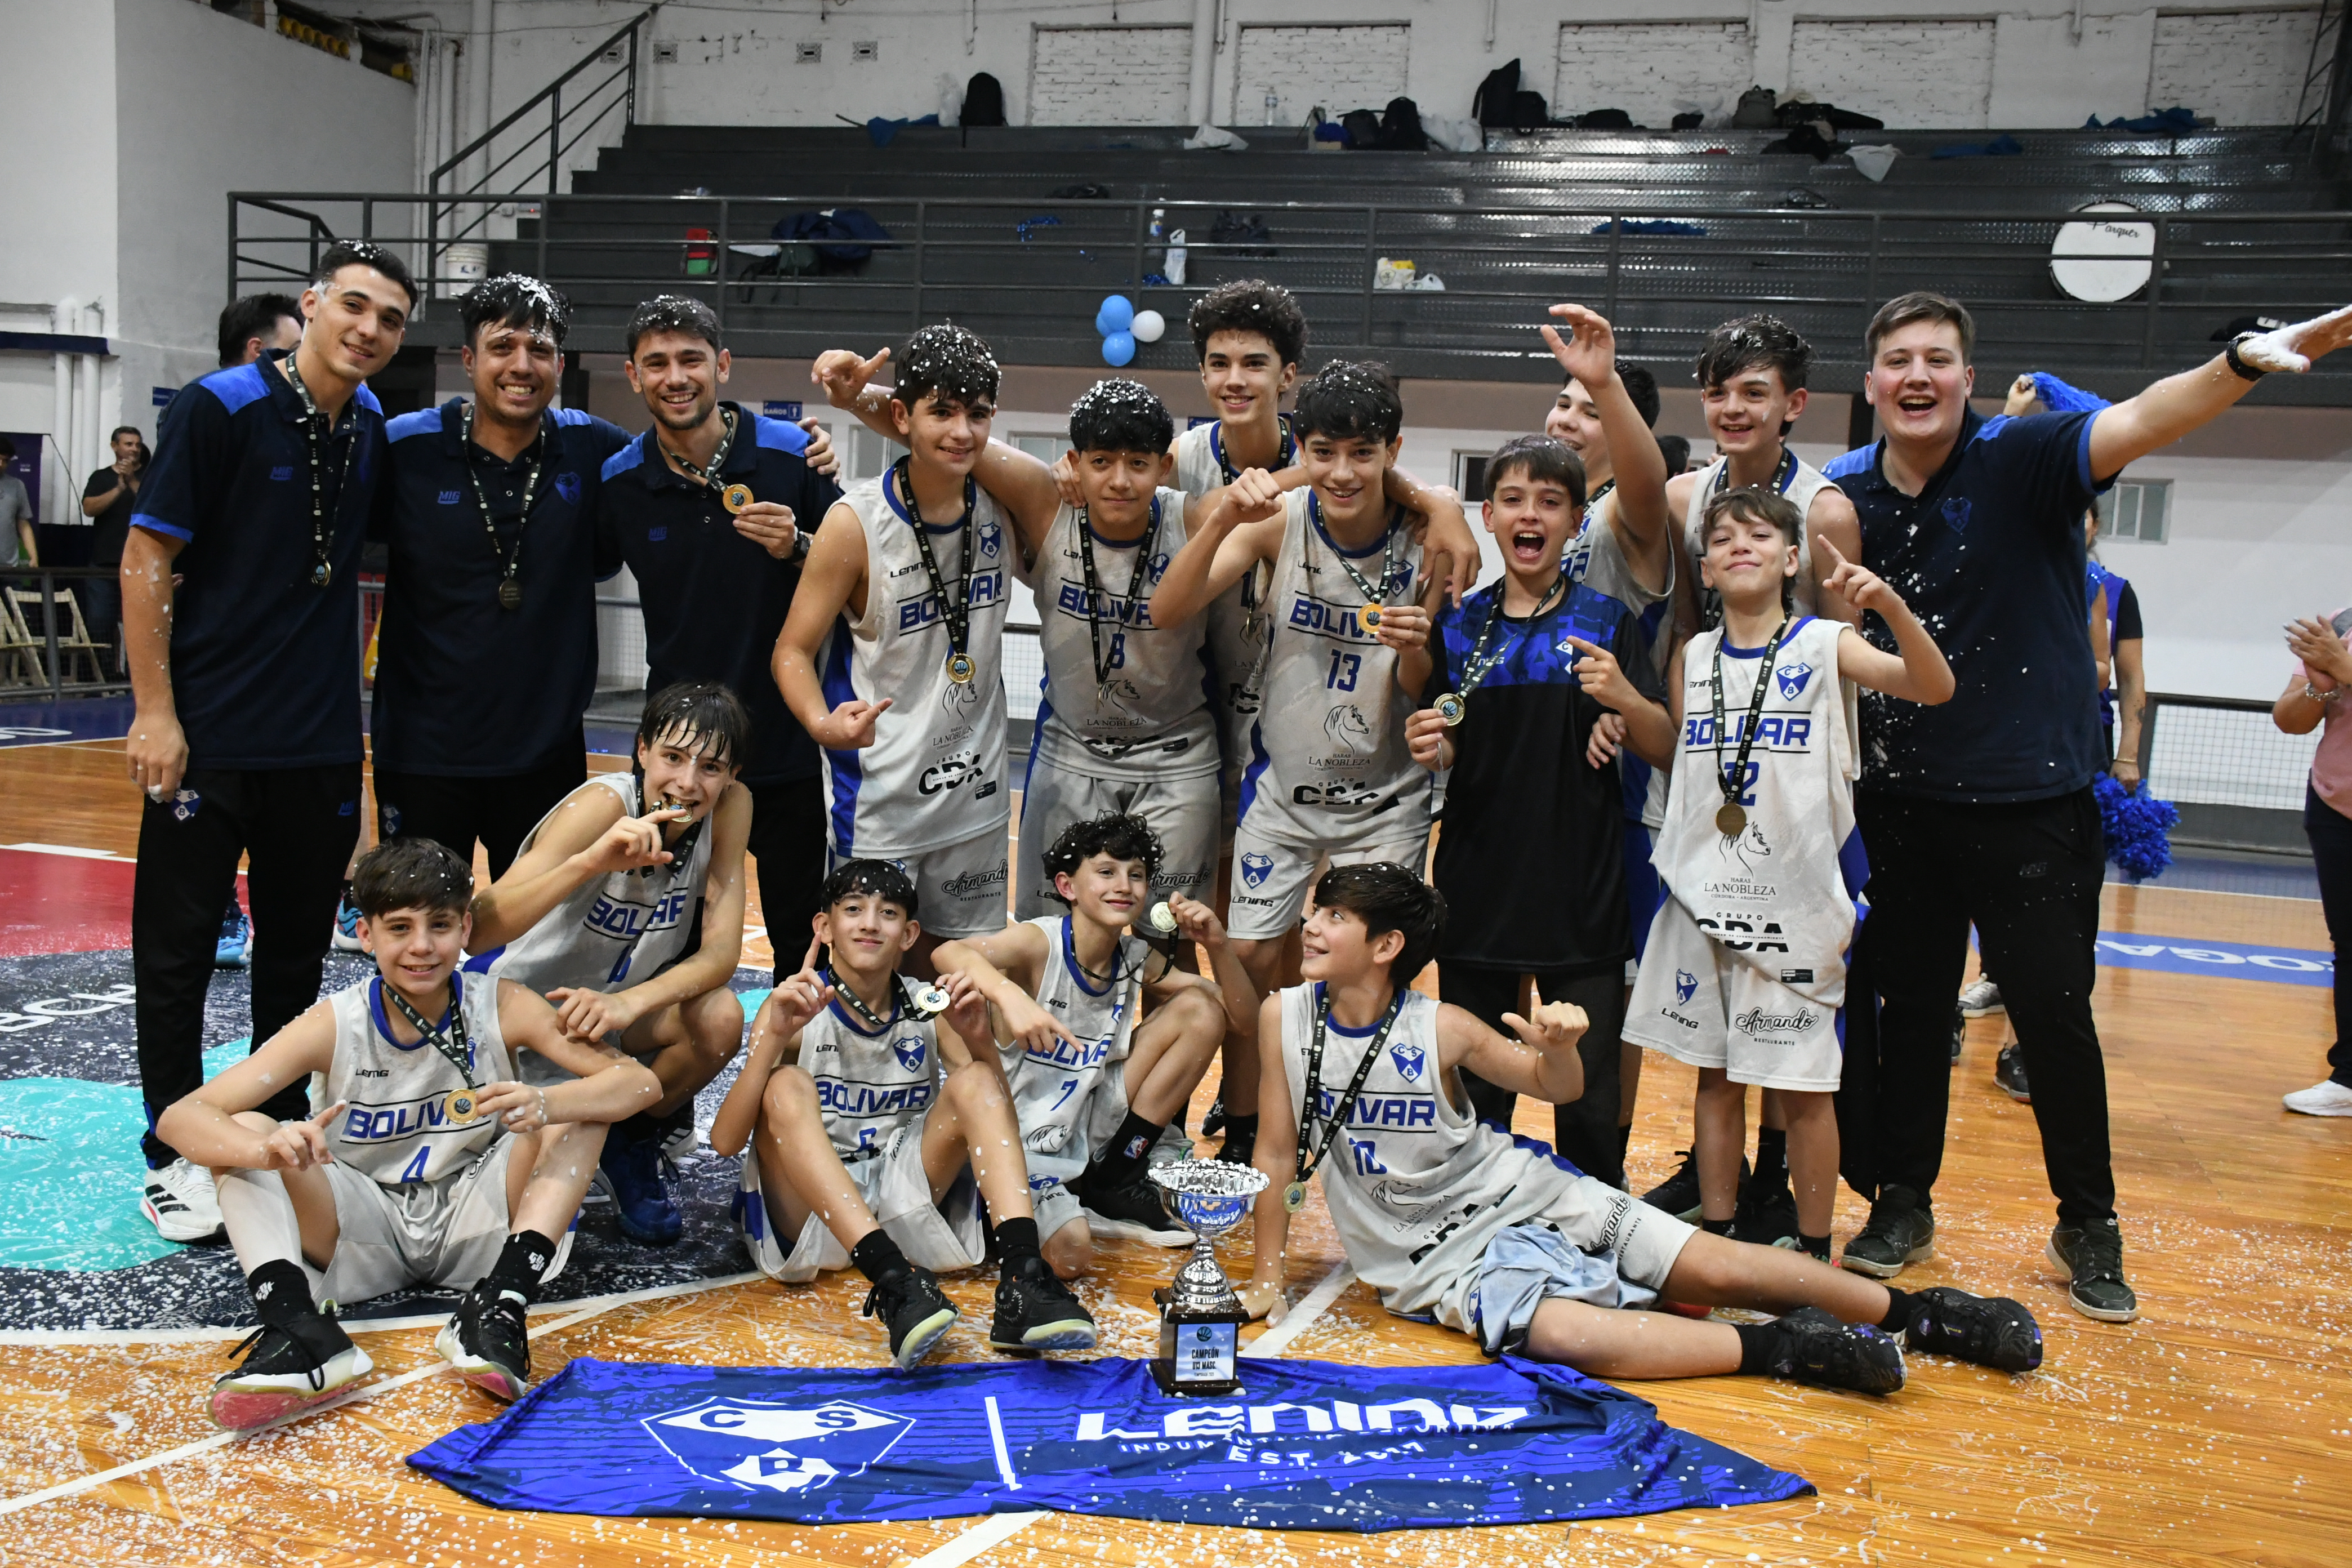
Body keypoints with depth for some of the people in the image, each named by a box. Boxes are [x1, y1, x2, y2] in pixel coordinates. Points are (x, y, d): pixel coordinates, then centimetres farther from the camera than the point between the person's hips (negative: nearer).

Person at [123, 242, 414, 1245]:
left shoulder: (375, 432, 6)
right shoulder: (219, 410, -9)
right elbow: (147, 559, -10)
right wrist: (154, 711, -15)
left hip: (323, 741, 5)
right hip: (209, 736, -5)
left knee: (299, 948, 13)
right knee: (179, 948, 4)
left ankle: (281, 1137, 27)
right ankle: (174, 1157, 16)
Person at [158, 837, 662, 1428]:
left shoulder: (500, 1008, -12)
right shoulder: (335, 1025, -13)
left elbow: (639, 1082, -19)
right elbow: (181, 1117, -21)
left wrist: (546, 1105, -41)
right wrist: (267, 1149, -44)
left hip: (473, 1225, 0)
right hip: (366, 1234, 0)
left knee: (580, 1108, -21)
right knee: (239, 1131, -21)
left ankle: (498, 1308, -32)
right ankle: (300, 1331, -38)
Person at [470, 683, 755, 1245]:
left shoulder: (731, 807, -15)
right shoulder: (603, 805, -27)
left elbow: (721, 950, -20)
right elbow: (478, 932, -37)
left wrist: (630, 1002, -38)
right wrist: (591, 861, -53)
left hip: (620, 1001, 4)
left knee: (719, 1016, -26)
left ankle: (633, 1142, 1)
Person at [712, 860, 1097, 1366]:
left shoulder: (928, 1010, 4)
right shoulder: (793, 1008, -4)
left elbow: (997, 1121, -3)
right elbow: (725, 1143, -15)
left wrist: (981, 1042, -20)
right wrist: (774, 1036, -27)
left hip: (903, 1206, 2)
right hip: (810, 1212, -2)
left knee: (975, 1080, -16)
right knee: (786, 1085, -26)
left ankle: (1022, 1281, -37)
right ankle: (894, 1282, -44)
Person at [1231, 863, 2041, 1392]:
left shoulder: (1440, 1029, -11)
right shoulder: (1286, 1016, -10)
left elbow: (1554, 1087, 2)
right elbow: (1279, 1152, -1)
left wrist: (1558, 1048, -22)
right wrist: (1267, 1275, 0)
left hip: (1520, 1191, 1)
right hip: (1441, 1255, -1)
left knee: (1713, 1266, -8)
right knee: (1559, 1331, -32)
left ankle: (1918, 1313, 9)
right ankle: (1774, 1349, -19)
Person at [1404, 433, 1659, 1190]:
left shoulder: (1607, 620, 1)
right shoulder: (1459, 625, 7)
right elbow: (1444, 753, 7)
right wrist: (1432, 749, -15)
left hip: (1581, 881, -2)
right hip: (1479, 878, 2)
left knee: (1590, 1084, 2)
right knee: (1473, 1086, 11)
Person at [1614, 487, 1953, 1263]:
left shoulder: (1823, 645, -5)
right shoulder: (1693, 658, 8)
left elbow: (1935, 688, -18)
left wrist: (1892, 605, -32)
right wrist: (1626, 702, 4)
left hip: (1797, 900, -4)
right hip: (1705, 897, 4)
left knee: (1804, 1085, 4)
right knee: (1716, 1075, 12)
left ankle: (1813, 1249, 17)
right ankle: (1716, 1232, 24)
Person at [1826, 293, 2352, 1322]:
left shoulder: (2020, 460, -10)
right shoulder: (1844, 493, 0)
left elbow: (2142, 422, -28)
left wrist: (2243, 362, -47)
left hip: (2030, 799, -3)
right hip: (1900, 802, 3)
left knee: (2055, 1014, 5)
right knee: (1909, 1006, 13)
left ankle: (2088, 1227, 22)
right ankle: (1902, 1205, 28)